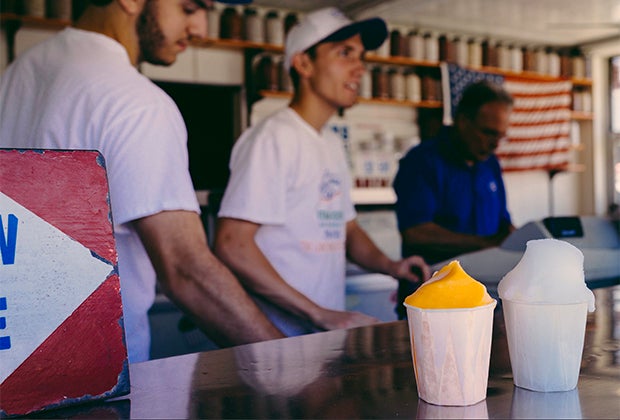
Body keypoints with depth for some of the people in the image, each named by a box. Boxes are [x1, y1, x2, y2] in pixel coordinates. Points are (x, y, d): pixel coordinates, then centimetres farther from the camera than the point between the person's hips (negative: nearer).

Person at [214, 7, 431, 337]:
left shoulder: (333, 144, 12)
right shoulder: (273, 138, -14)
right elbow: (231, 245, -22)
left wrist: (389, 266, 0)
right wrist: (321, 314, -22)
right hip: (279, 338, -8)